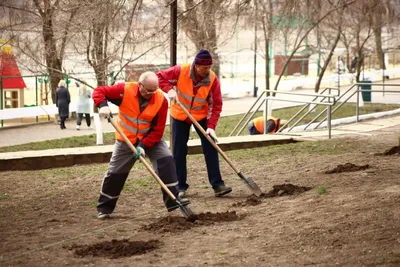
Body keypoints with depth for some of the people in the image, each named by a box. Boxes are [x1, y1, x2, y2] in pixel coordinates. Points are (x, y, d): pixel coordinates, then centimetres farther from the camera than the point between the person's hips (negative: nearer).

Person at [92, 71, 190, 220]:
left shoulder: (161, 100, -22)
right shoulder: (125, 90, -23)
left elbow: (158, 130, -20)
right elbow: (99, 91, -16)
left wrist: (144, 145, -29)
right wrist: (103, 105, -37)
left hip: (151, 138, 1)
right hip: (126, 139, 0)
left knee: (166, 160, -18)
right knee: (116, 172, 4)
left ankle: (173, 200, -14)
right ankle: (104, 208, 19)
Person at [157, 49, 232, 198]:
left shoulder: (213, 79, -21)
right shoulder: (180, 71, -23)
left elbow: (216, 104, -18)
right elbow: (160, 76, -14)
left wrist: (211, 126, -26)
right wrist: (169, 89, -32)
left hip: (201, 117, 0)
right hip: (180, 116, 0)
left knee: (211, 148, -7)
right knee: (179, 151, 1)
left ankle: (217, 185, -5)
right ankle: (181, 187, 11)